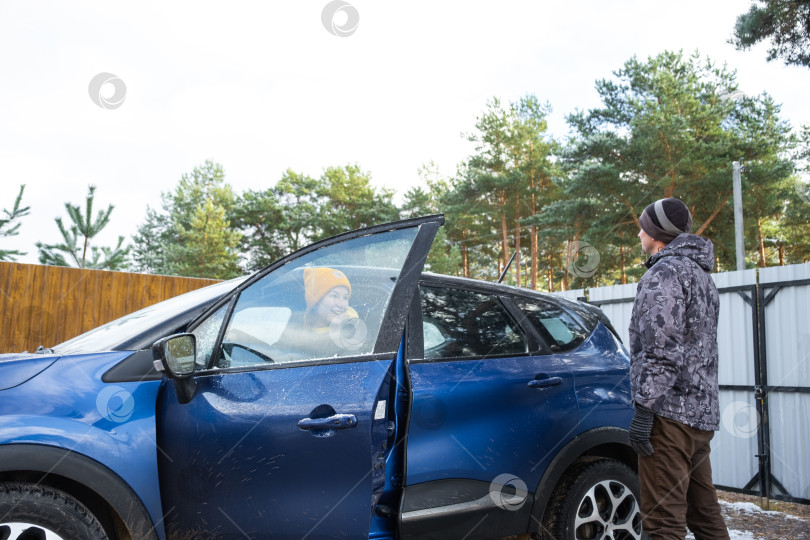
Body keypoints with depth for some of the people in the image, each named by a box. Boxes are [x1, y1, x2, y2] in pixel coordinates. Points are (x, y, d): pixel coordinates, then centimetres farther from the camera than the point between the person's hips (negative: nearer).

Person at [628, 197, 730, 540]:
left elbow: (662, 349, -19)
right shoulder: (700, 274, 23)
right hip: (703, 411, 10)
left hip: (671, 411, -10)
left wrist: (643, 409, -19)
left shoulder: (666, 271, -9)